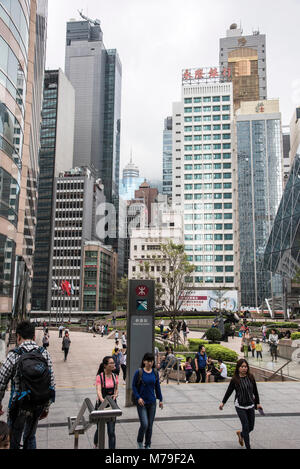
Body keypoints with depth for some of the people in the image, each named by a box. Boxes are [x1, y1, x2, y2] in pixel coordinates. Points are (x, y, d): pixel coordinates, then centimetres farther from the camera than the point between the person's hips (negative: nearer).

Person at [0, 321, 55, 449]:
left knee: (13, 441, 15)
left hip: (18, 406, -4)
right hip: (38, 407, 4)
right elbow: (51, 383, -2)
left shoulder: (14, 355, -16)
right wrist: (46, 407, 9)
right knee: (30, 437, 24)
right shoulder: (44, 353, -5)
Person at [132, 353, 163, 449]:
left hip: (152, 402, 4)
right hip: (141, 402, -4)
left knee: (150, 425, 9)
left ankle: (148, 445, 27)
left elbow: (157, 386, 11)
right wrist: (138, 397, -14)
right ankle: (139, 442, 17)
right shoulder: (139, 372, -9)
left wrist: (160, 399, 12)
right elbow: (134, 386, -4)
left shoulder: (155, 372, 2)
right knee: (144, 424, -11)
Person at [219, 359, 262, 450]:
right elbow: (229, 391, 1)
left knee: (251, 427, 10)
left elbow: (255, 391, 8)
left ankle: (241, 434, 41)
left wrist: (257, 403, 11)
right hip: (240, 406, -3)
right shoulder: (235, 380, -8)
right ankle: (248, 447, 9)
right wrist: (223, 402, 5)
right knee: (246, 426, -6)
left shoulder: (251, 377, -1)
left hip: (250, 405, 3)